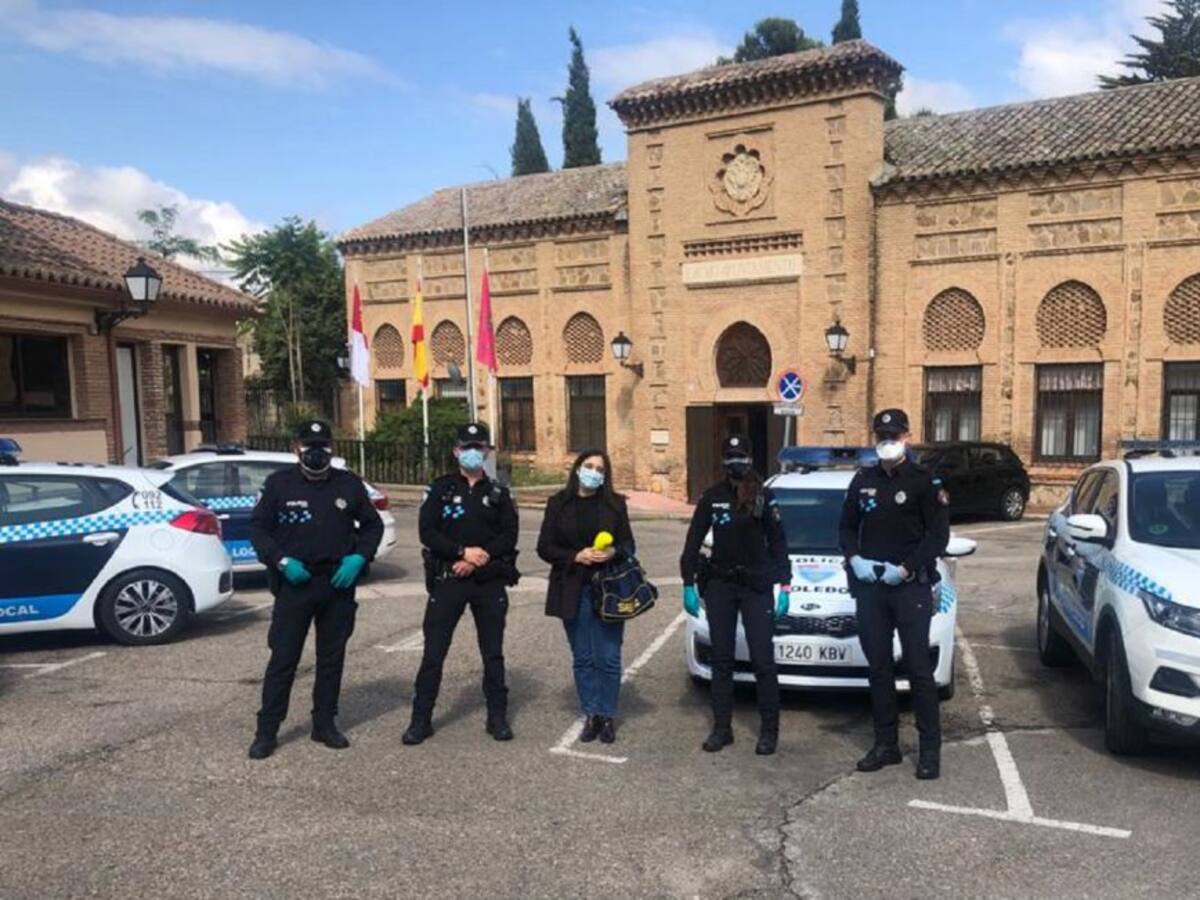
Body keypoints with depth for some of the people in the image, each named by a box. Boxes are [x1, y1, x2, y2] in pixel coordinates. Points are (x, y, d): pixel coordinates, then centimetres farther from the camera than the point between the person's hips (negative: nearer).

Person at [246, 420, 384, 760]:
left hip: (339, 583, 2)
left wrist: (359, 558, -5)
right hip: (294, 582, -2)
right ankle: (267, 730, 10)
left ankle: (325, 724, 23)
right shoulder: (279, 483, -1)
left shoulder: (349, 484, 3)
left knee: (332, 658, 11)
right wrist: (281, 561, -12)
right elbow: (258, 527, 1)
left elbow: (372, 525, 11)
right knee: (283, 658, -1)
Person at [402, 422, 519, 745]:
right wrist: (463, 552, -18)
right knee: (433, 652, -1)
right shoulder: (441, 488, 3)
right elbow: (427, 531, -7)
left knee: (493, 652, 9)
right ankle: (421, 719, 10)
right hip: (448, 580, -1)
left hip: (490, 582, 2)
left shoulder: (498, 492, 8)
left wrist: (480, 557, -15)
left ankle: (498, 716, 21)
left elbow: (509, 536, -1)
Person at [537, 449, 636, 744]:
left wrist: (614, 552, -15)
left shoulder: (615, 503, 3)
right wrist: (576, 556, -13)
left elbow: (628, 543, 7)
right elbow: (545, 548, 1)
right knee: (583, 659, 8)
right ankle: (591, 715, 19)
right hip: (573, 591, 1)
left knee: (608, 658, 1)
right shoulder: (558, 503, 3)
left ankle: (607, 716, 15)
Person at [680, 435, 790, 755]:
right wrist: (689, 584, 0)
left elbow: (778, 543, 0)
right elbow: (693, 542, 5)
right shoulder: (711, 497, 3)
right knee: (721, 658, 8)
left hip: (757, 586, -2)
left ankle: (769, 730, 12)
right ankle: (722, 728, 17)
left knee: (762, 660, -1)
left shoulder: (764, 497, -2)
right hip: (719, 585, 2)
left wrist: (784, 586, -4)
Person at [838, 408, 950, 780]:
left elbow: (939, 535, -7)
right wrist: (854, 558, -3)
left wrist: (907, 568, -15)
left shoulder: (924, 481, -3)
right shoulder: (862, 480, 11)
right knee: (878, 667, 10)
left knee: (918, 667, -3)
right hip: (869, 585, 5)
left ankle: (930, 748, 8)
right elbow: (847, 526, 16)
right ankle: (886, 743, 20)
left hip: (911, 586, -5)